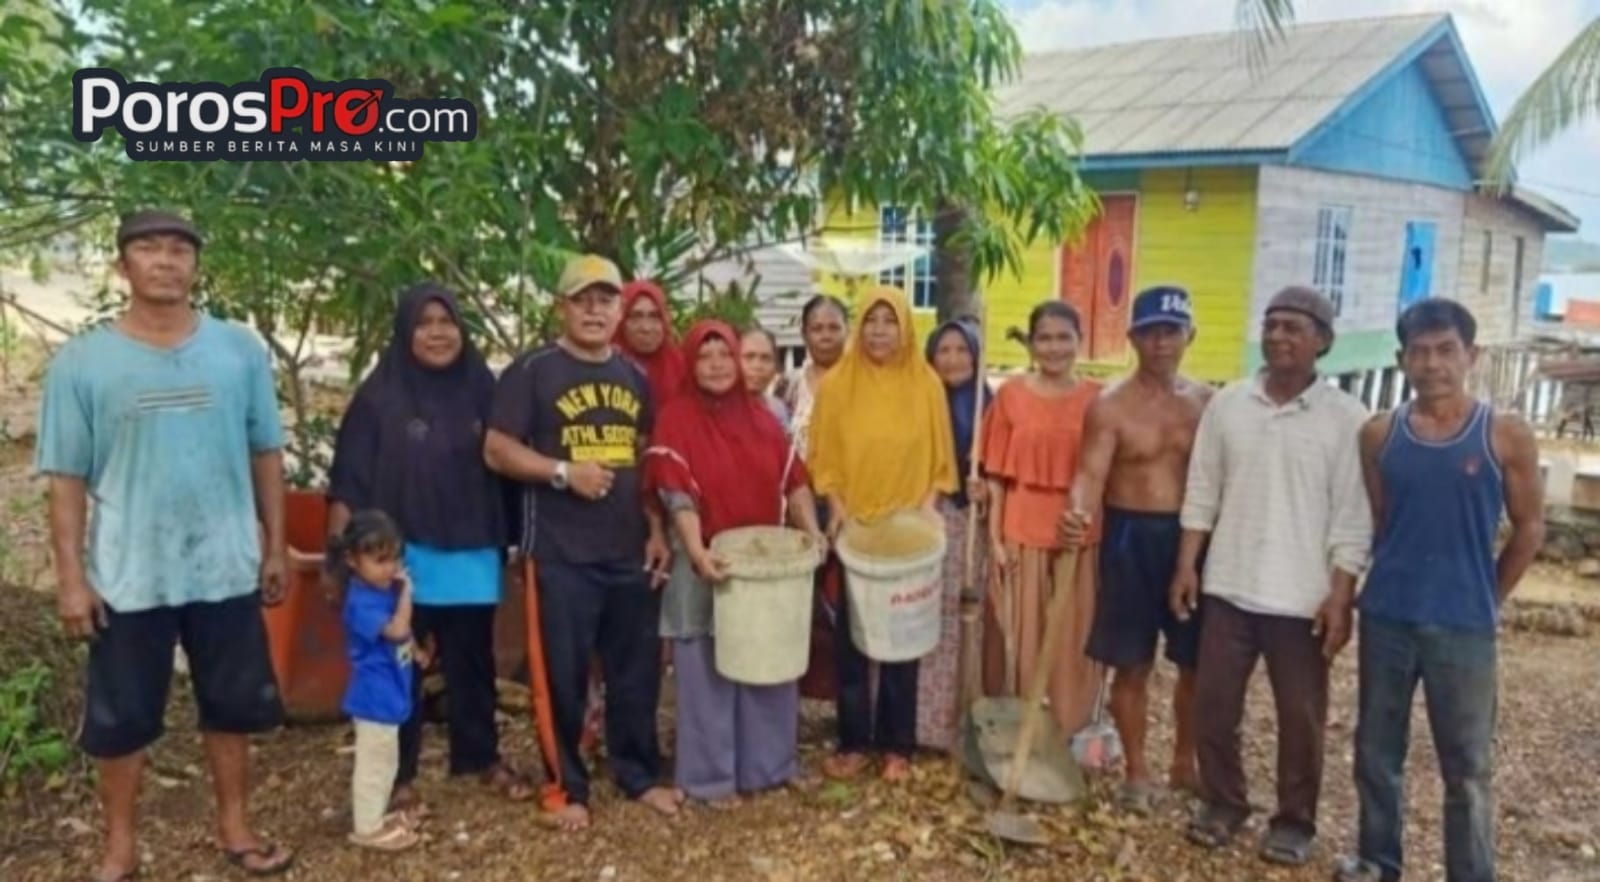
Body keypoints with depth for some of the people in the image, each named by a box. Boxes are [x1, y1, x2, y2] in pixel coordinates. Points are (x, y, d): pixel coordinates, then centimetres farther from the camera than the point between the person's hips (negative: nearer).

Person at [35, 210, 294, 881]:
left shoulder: (240, 351, -2)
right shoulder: (81, 361, -6)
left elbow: (266, 453, 4)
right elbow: (67, 478, -3)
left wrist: (276, 545, 5)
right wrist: (70, 577, -5)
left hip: (226, 569, 2)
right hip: (127, 577, -1)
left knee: (232, 707, 14)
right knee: (120, 719, 10)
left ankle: (234, 827, 33)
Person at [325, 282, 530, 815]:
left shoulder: (480, 388, 5)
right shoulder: (380, 395, -4)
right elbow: (349, 482, -5)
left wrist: (508, 542, 8)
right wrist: (342, 553, -10)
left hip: (473, 557, 3)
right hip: (403, 558, -3)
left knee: (473, 662, 15)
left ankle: (482, 757, 30)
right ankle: (400, 776, 18)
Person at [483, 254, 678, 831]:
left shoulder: (634, 376, 11)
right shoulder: (533, 370, -4)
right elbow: (497, 451, -7)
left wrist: (657, 529, 7)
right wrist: (565, 471, -18)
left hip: (630, 552, 5)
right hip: (562, 554, -4)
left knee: (637, 671, 12)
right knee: (565, 675, 5)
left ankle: (640, 775, 28)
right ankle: (568, 787, 20)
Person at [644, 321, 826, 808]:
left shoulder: (762, 418, 8)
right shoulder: (676, 419, -8)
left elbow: (793, 481, 8)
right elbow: (677, 496, -18)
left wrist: (811, 530, -7)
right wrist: (697, 553, -31)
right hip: (709, 566, -5)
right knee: (707, 675, 4)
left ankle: (768, 763, 29)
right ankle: (711, 776, 15)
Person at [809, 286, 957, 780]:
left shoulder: (927, 384, 1)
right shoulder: (837, 383, 0)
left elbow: (940, 458, 5)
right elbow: (823, 456, 1)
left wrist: (930, 502, -9)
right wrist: (836, 505, -11)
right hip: (854, 527, 0)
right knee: (850, 639, 4)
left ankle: (897, 746, 17)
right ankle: (853, 743, 16)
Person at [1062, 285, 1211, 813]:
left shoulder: (1207, 401, 5)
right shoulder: (1110, 406, -6)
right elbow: (1091, 473, -17)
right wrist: (1078, 514, -37)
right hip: (1131, 538, -3)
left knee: (1197, 661, 11)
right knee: (1133, 664, 5)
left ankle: (1185, 762, 32)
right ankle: (1136, 772, 21)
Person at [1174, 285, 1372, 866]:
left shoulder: (1347, 419, -7)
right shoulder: (1227, 404, 2)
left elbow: (1352, 519, -7)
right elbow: (1202, 492, 6)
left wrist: (1341, 597, -10)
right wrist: (1187, 564, 2)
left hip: (1303, 597, -3)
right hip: (1229, 587, 3)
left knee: (1301, 717, 8)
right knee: (1214, 703, 10)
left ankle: (1295, 820, 26)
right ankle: (1223, 802, 28)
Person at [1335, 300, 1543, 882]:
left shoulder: (1507, 436, -5)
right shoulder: (1379, 435, 1)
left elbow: (1529, 527, 4)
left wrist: (1487, 598, 6)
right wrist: (1398, 579, 9)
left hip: (1464, 627, -2)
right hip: (1385, 618, 3)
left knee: (1468, 766, 5)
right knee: (1376, 750, 14)